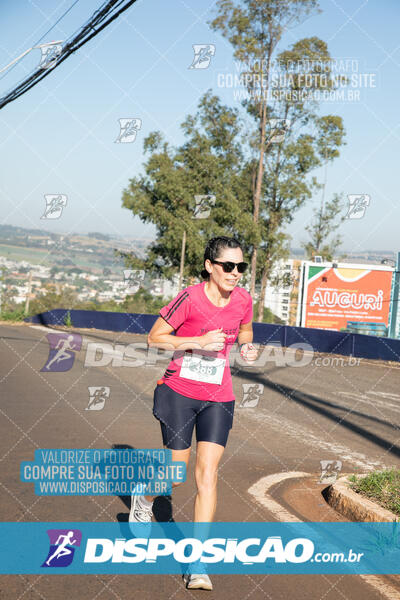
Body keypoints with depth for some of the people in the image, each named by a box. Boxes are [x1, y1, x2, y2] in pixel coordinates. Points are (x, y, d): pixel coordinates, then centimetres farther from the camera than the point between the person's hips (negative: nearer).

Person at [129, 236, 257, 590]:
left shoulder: (243, 300, -2)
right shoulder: (190, 298, -16)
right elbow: (154, 338, -12)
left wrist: (248, 348, -4)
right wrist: (199, 341, -24)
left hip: (218, 398, 3)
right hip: (180, 392, -3)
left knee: (207, 474, -7)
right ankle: (144, 499, 43)